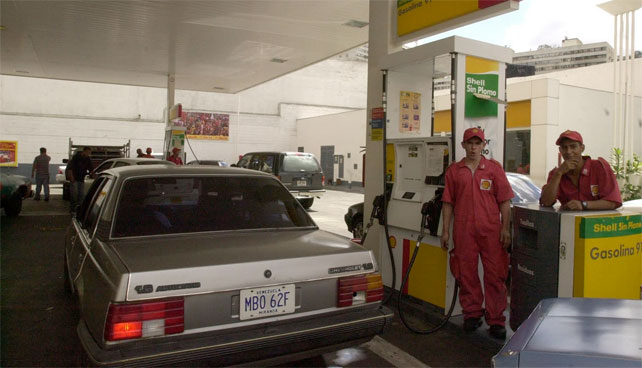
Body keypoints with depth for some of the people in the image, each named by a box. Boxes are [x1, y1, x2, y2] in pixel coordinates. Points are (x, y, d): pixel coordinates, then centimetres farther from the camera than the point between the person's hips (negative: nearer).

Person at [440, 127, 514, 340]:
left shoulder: (494, 168, 6)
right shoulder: (454, 171, 9)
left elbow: (504, 201, 4)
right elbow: (448, 202, 9)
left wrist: (505, 228, -3)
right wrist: (445, 230, 6)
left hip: (491, 229, -1)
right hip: (463, 230, 1)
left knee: (495, 275, 1)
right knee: (466, 273, 7)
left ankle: (496, 320, 12)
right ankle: (472, 314, 24)